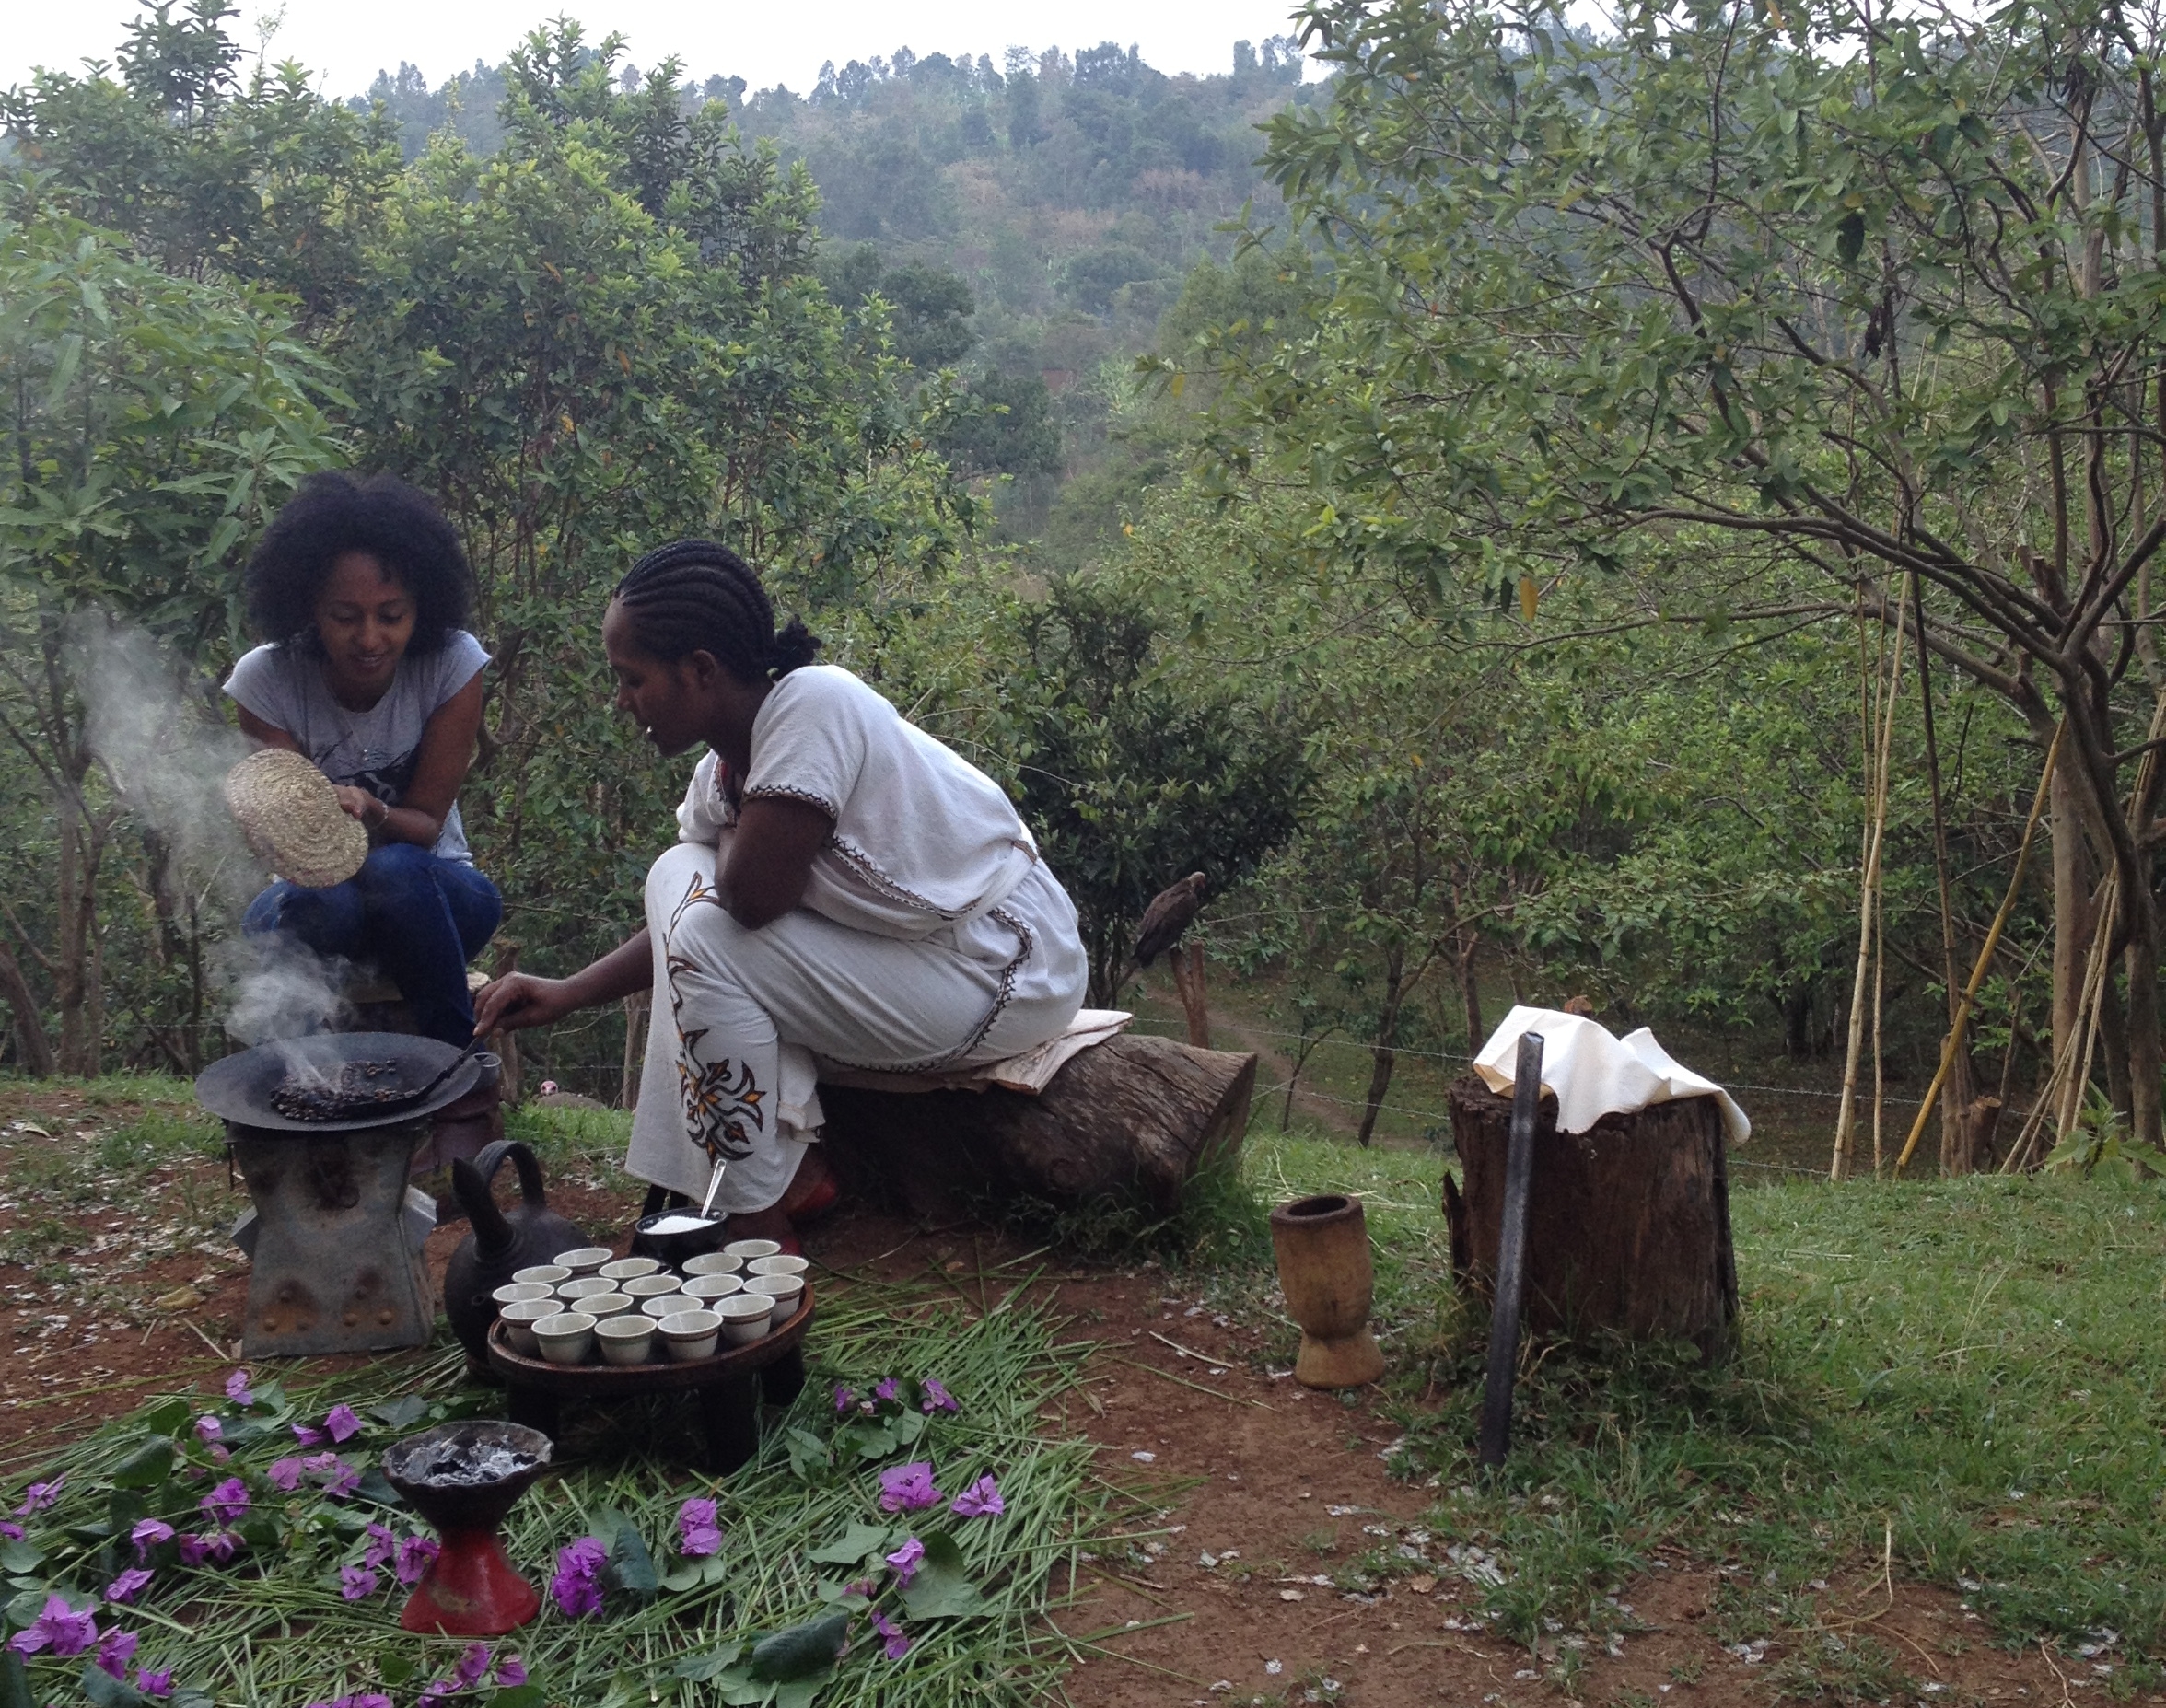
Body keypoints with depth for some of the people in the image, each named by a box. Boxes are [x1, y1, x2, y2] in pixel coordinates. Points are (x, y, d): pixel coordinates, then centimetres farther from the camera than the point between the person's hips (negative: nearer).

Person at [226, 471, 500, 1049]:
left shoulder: (452, 663, -14)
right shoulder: (265, 680, -13)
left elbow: (426, 822, -13)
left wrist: (370, 811, -37)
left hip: (431, 894, 1)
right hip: (320, 900, 0)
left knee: (393, 869, -35)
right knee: (318, 901, -36)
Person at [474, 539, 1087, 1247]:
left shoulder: (813, 703, -23)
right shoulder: (721, 770, 3)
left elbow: (753, 895, -28)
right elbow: (679, 923, 13)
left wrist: (731, 836, -6)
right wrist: (566, 994, 2)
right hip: (907, 949, 9)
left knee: (711, 939, -17)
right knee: (678, 878, 5)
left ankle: (757, 1227, -5)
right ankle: (794, 1168, 7)